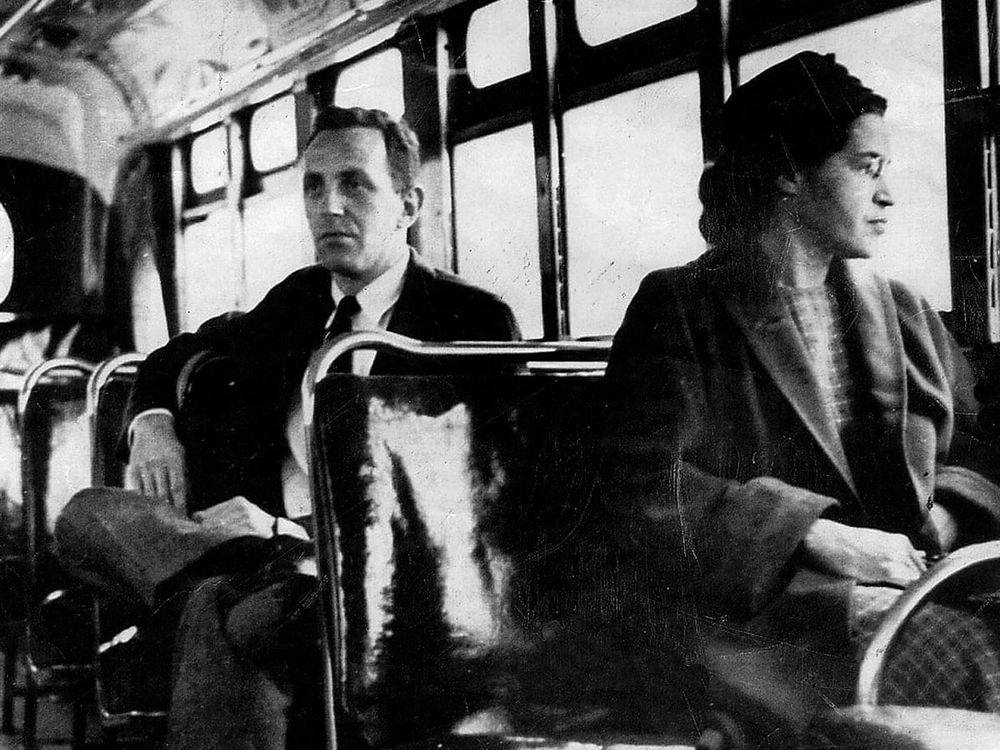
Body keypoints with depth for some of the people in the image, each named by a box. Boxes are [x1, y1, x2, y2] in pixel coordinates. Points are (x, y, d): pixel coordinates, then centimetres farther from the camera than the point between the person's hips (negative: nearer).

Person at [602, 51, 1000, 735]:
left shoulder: (905, 312, 23)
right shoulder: (678, 310, 4)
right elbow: (651, 494, -8)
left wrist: (942, 522, -4)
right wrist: (825, 540, -15)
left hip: (917, 581, 6)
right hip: (753, 601, -5)